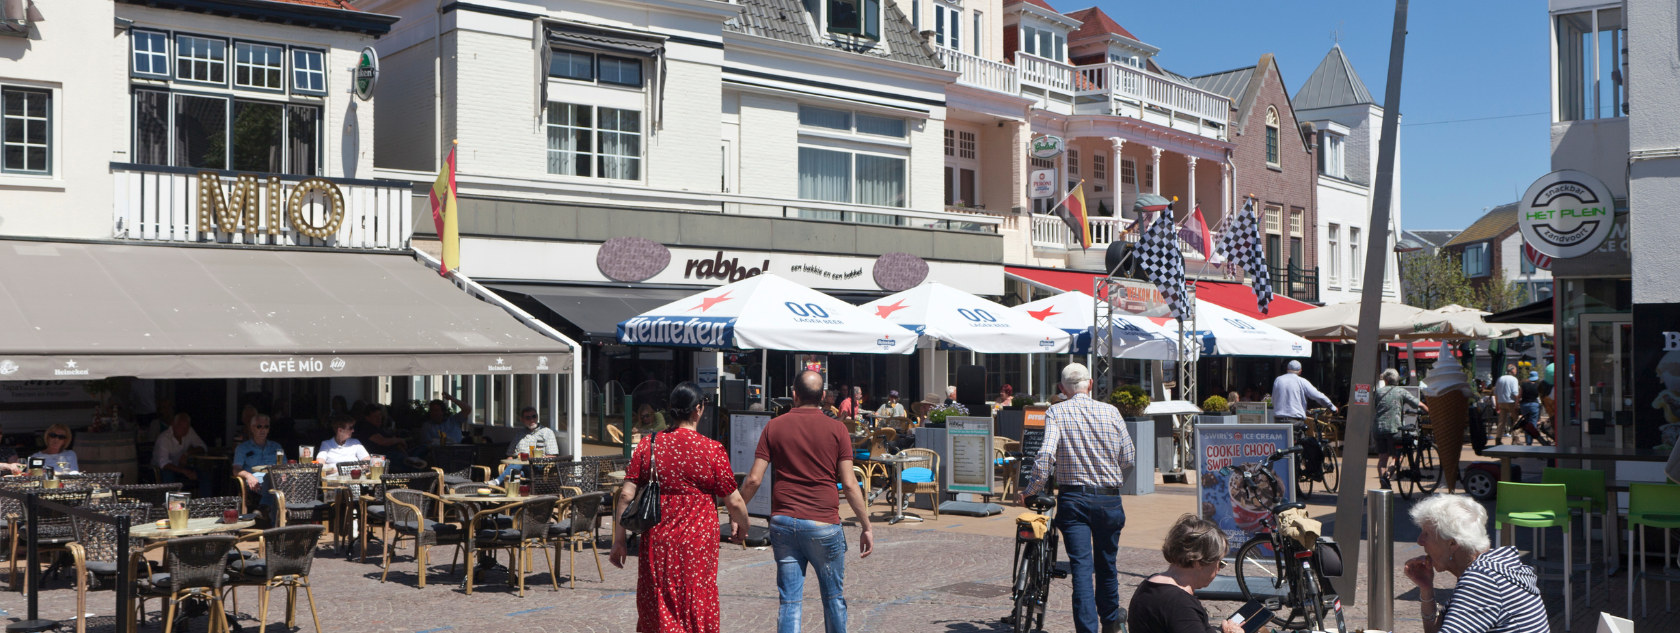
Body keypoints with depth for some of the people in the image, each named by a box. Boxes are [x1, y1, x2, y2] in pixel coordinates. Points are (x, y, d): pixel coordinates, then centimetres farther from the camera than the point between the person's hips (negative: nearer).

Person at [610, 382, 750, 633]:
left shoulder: (648, 445, 1)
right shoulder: (712, 449, -8)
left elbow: (626, 495, -2)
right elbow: (734, 501, -3)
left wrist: (619, 539, 6)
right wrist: (742, 527, 16)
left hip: (657, 541, 3)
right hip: (698, 542, -3)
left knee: (657, 612, 13)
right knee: (696, 609, 8)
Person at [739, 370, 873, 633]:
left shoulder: (774, 427, 3)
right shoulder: (836, 429, -2)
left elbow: (754, 480, 0)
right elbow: (849, 484, -6)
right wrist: (866, 526, 1)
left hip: (782, 522, 2)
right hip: (823, 523, -2)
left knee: (790, 599, 4)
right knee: (834, 598, 14)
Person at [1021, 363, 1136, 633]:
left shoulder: (1056, 412, -5)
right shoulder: (1110, 411, 1)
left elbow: (1045, 454, -18)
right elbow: (1129, 457, 4)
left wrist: (1031, 490, -7)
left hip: (1073, 499, -2)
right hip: (1109, 499, 2)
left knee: (1082, 567, -1)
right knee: (1107, 565, 18)